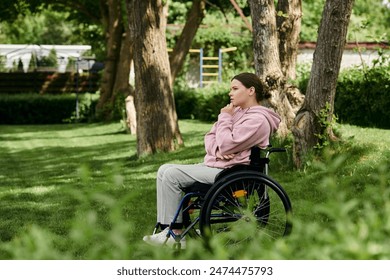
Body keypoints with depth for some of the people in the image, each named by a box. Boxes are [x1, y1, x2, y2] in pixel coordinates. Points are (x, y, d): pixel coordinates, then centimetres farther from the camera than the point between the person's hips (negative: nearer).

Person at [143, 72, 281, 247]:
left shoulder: (257, 120, -15)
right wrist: (217, 150, -10)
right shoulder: (236, 111, 16)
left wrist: (225, 118, -10)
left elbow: (226, 145, -23)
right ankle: (166, 227, -3)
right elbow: (210, 137, 13)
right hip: (214, 165, 11)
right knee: (165, 170, 3)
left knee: (171, 175, -18)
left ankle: (176, 233, -12)